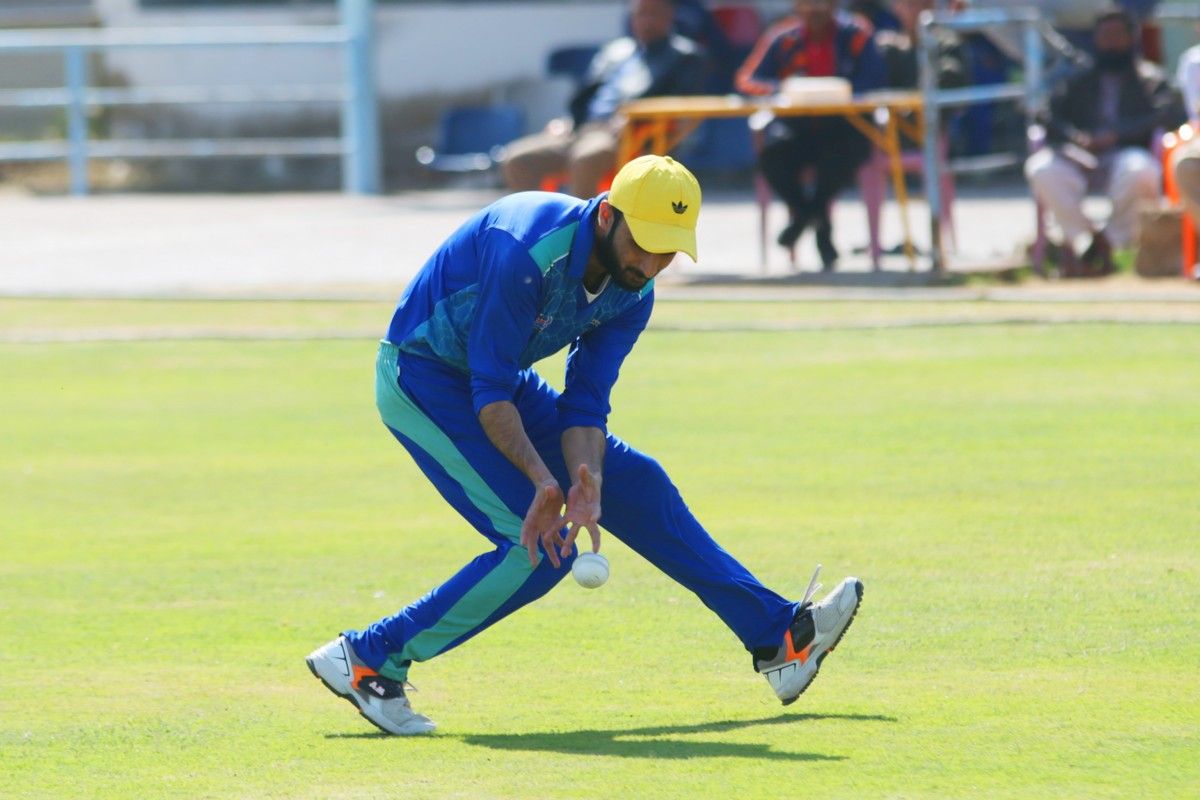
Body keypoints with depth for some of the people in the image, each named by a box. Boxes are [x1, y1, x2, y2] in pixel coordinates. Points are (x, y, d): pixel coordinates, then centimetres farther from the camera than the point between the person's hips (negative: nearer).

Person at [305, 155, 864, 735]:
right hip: (420, 377, -8)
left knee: (638, 486, 9)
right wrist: (544, 480, -38)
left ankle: (779, 638, 19)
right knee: (541, 547, -18)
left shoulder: (631, 294, -7)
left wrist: (586, 482, -26)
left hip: (503, 383, 8)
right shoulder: (528, 252, -32)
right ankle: (369, 658, -13)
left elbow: (585, 405, -7)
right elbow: (490, 393, -29)